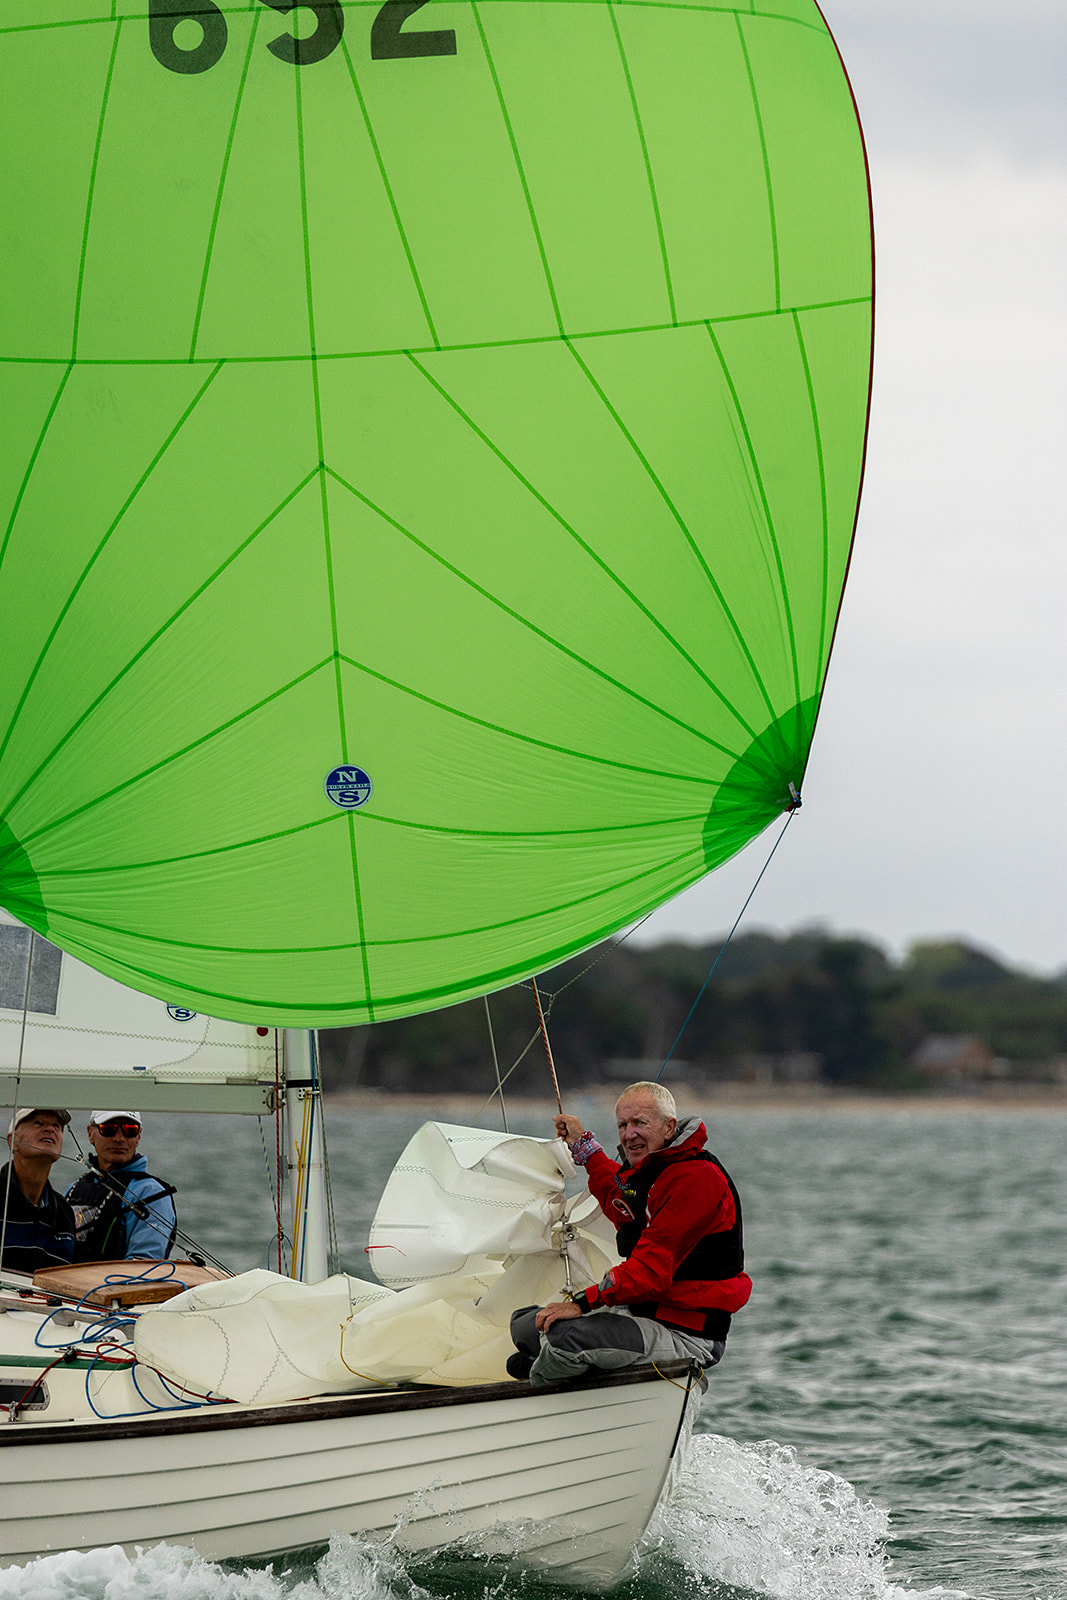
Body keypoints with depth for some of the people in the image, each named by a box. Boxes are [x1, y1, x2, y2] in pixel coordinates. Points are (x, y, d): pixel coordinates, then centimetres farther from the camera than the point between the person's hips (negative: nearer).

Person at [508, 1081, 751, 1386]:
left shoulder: (696, 1178, -19)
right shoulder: (643, 1168, 12)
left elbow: (653, 1268, -26)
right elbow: (622, 1209, 41)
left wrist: (582, 1303, -27)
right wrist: (583, 1144, 43)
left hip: (688, 1336, -10)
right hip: (639, 1310, 10)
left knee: (564, 1336, -29)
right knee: (525, 1324, 7)